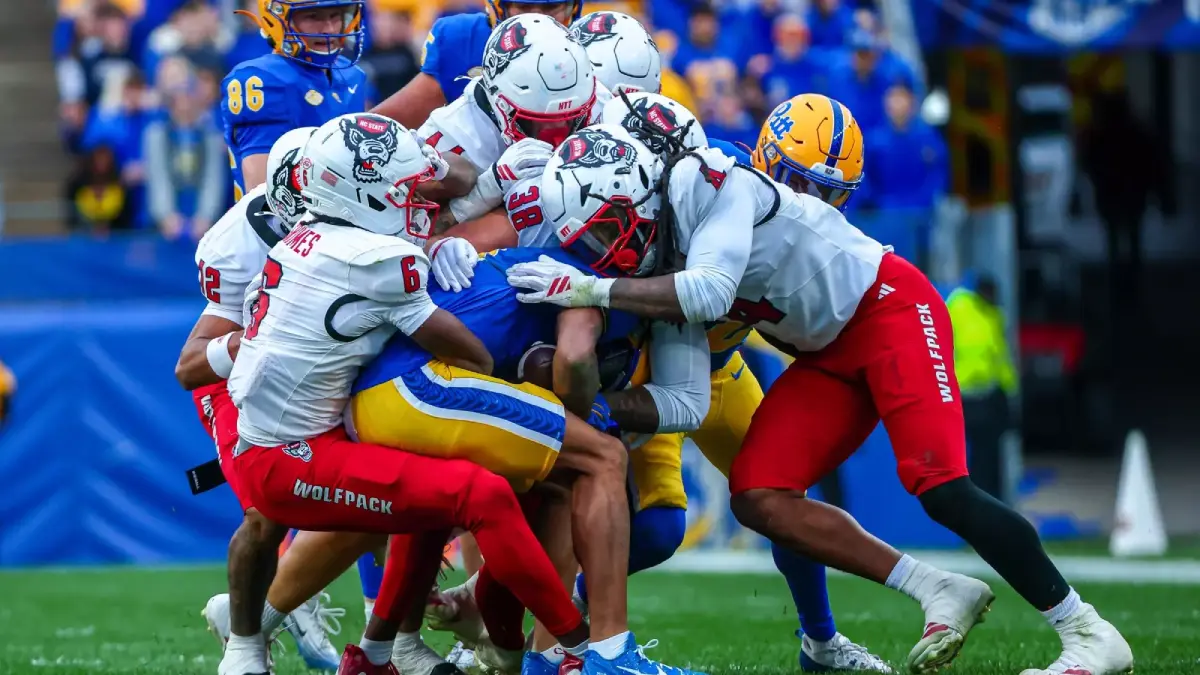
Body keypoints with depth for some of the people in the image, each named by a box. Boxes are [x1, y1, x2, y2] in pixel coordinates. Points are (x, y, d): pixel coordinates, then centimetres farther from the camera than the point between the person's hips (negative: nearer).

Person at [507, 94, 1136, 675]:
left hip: (889, 311, -8)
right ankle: (939, 593, -1)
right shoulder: (655, 230, -1)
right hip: (829, 357, 8)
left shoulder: (709, 187, -25)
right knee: (758, 498, -8)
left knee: (940, 488, -19)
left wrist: (592, 289, -34)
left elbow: (709, 293, -38)